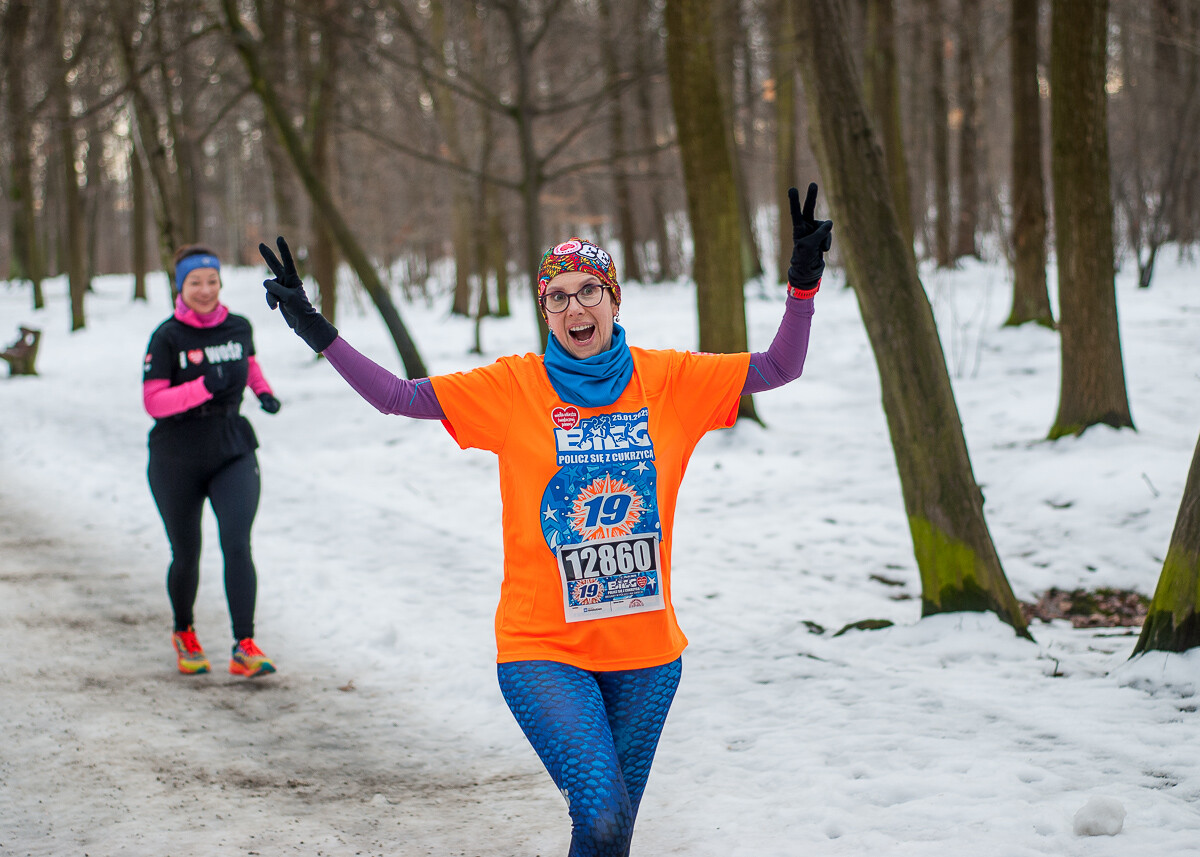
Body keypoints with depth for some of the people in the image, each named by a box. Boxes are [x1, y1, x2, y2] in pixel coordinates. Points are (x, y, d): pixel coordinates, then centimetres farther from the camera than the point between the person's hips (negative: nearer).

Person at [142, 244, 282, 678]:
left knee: (237, 544, -17)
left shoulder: (238, 328, 3)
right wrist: (204, 387, -27)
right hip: (178, 459, -2)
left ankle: (244, 648, -21)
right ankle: (184, 634, 36)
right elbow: (153, 402, -16)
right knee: (186, 556, 9)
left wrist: (263, 390, 7)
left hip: (233, 451, 2)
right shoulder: (167, 337, -10)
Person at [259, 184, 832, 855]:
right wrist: (318, 332, -17)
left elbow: (779, 370, 2)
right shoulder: (515, 387, -4)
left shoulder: (668, 380, 2)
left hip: (647, 650, 3)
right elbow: (398, 396, -7)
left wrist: (803, 282, -12)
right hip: (544, 651, -3)